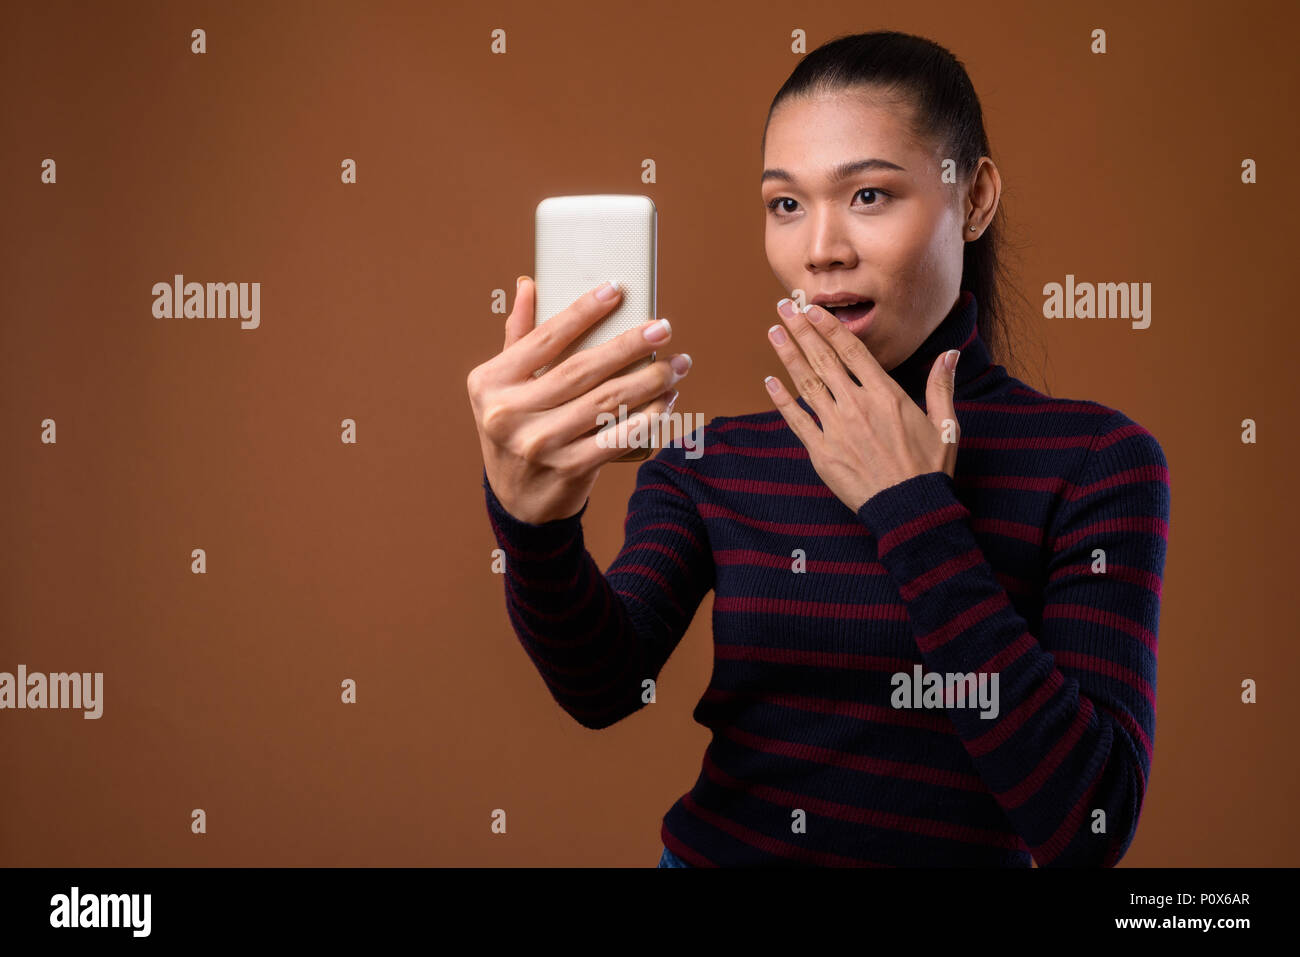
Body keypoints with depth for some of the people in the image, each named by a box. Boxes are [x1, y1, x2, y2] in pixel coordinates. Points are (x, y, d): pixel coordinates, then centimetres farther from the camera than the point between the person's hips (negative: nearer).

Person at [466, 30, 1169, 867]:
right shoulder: (711, 451, -1)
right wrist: (532, 519, -32)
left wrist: (912, 512, -16)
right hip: (713, 845, 2)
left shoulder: (1093, 461, -8)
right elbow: (603, 686, -14)